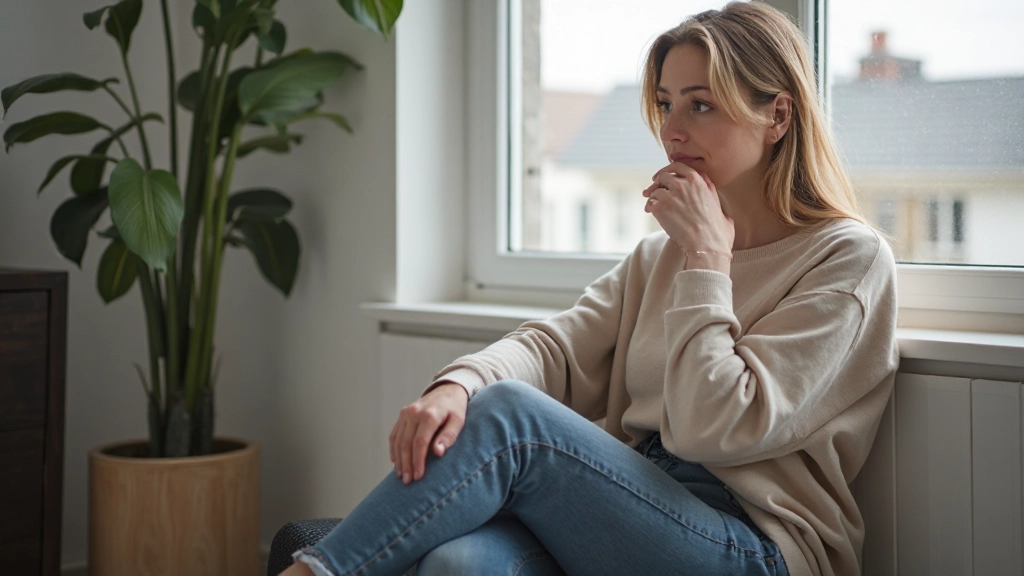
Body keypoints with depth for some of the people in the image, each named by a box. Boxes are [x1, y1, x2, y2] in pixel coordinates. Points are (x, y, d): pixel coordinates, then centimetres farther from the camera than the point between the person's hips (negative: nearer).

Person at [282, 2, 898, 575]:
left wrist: (707, 256, -8)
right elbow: (557, 346, 3)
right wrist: (457, 386, -18)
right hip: (637, 514, 5)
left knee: (510, 415, -25)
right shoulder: (658, 256, 20)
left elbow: (718, 429, -12)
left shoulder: (849, 259, -2)